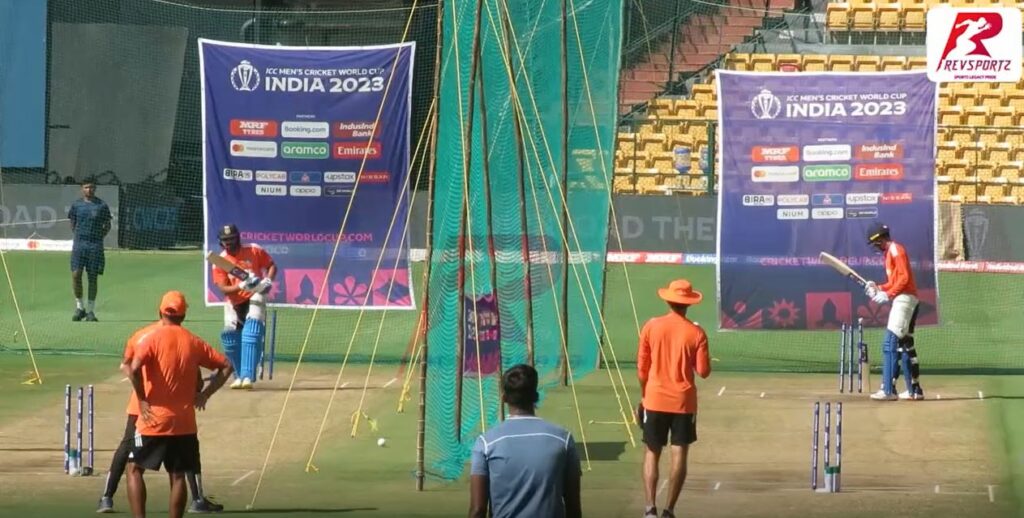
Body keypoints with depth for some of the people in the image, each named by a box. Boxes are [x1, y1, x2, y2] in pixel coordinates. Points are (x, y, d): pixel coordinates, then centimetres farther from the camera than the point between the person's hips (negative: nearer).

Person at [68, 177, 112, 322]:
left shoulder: (102, 206, 3)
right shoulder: (76, 205, 8)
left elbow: (107, 225, 10)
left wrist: (99, 236, -1)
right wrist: (77, 236, 8)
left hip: (95, 245, -1)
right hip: (79, 243, 1)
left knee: (93, 277, 1)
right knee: (76, 275, -7)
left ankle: (90, 311, 8)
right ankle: (79, 307, 8)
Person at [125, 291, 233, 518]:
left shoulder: (152, 338, -7)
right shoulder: (194, 342, 5)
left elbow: (134, 368, -23)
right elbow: (226, 366, 9)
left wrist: (142, 400, -14)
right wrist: (205, 394, 9)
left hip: (154, 420, -3)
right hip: (184, 423, 3)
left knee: (134, 469, 8)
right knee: (178, 476, 7)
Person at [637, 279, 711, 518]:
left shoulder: (651, 327, -4)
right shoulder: (696, 333, -7)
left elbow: (642, 368, 2)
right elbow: (703, 371, -5)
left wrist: (643, 397, 15)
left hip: (655, 400, 1)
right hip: (683, 402, -1)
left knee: (652, 454, 8)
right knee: (679, 455, 6)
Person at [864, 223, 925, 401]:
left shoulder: (896, 250, -10)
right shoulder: (890, 253, 20)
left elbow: (904, 278, -18)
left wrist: (888, 294, -19)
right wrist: (878, 288, 10)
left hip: (904, 299, -11)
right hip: (903, 300, 11)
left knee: (890, 344, -15)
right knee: (906, 344, 14)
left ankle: (888, 390, -21)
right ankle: (914, 389, 17)